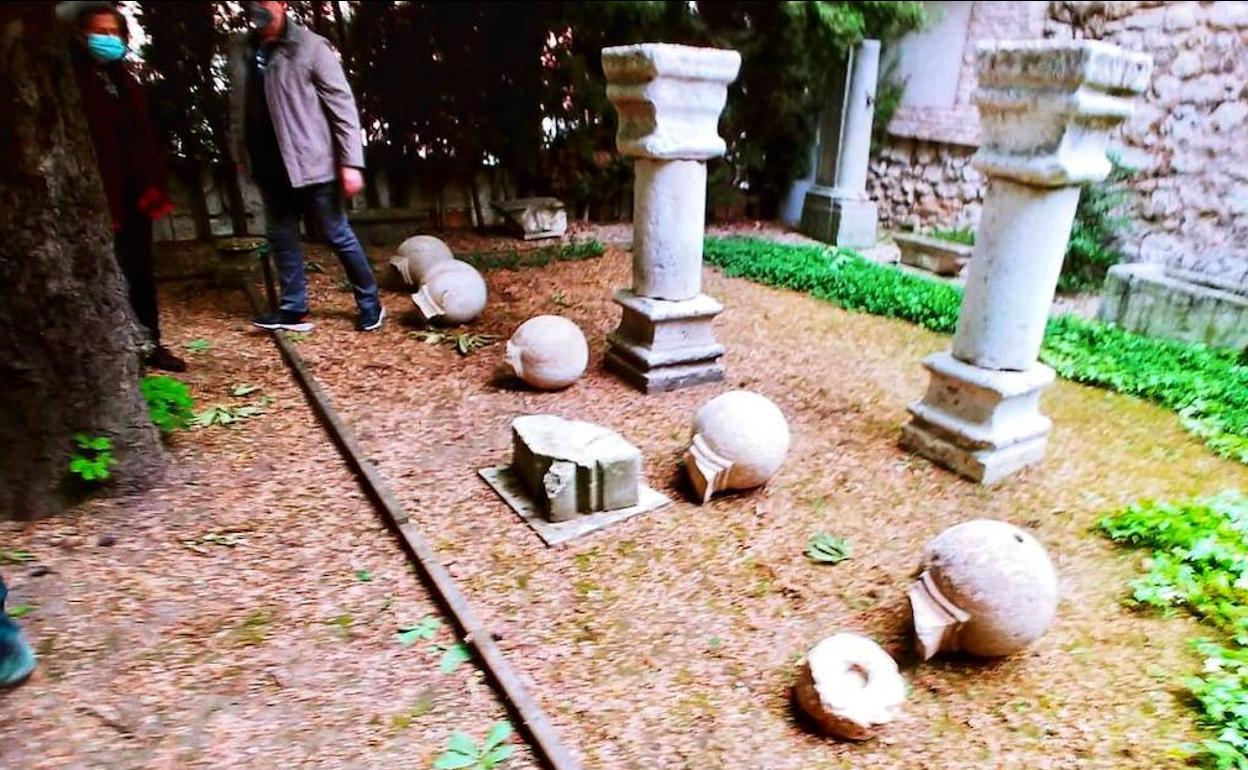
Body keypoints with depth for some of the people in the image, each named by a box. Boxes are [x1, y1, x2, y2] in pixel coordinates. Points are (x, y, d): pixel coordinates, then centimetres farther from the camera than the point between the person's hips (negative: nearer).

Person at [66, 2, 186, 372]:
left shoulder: (121, 75, 15)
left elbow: (144, 135, 13)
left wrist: (155, 186, 4)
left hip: (134, 192, 7)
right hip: (102, 197, -7)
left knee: (141, 271, 13)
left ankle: (150, 344, 25)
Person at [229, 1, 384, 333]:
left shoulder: (310, 46, -8)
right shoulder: (240, 50, 9)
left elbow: (343, 105, -11)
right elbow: (238, 106, 15)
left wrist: (351, 162, -16)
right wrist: (242, 154, 12)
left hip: (310, 162, -6)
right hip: (268, 166, 6)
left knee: (338, 236, 2)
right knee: (281, 238, 10)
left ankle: (370, 304, 15)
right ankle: (294, 309, 20)